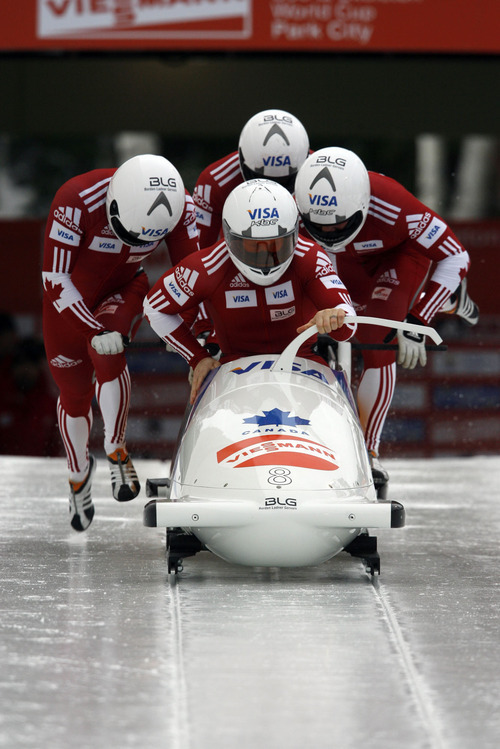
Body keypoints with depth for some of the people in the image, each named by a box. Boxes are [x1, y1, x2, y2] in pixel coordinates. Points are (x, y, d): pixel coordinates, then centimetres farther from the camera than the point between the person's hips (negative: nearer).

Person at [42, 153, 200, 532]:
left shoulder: (179, 204, -26)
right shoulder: (77, 200, -37)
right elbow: (54, 278, -31)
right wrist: (94, 331, -37)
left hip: (123, 290, 1)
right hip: (69, 295, -1)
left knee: (108, 355, -30)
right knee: (75, 393, 8)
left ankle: (117, 449, -10)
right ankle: (79, 472, 37)